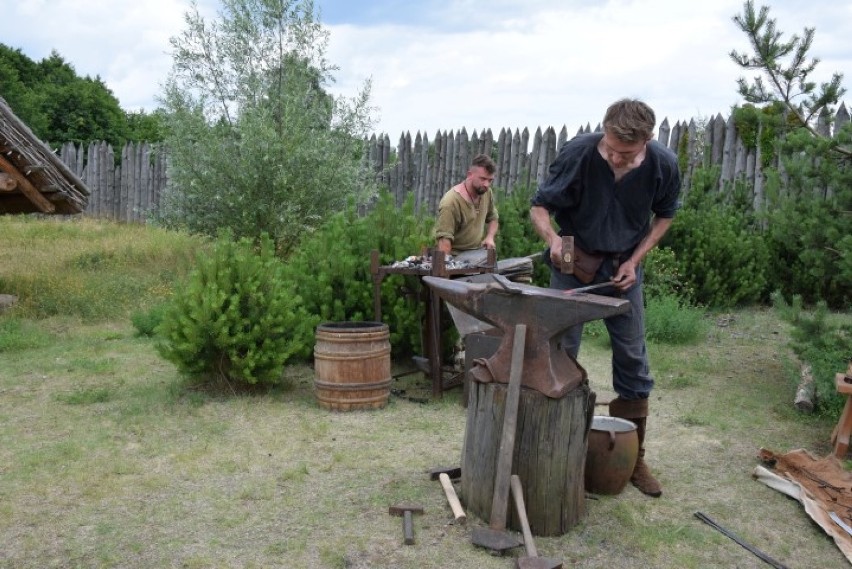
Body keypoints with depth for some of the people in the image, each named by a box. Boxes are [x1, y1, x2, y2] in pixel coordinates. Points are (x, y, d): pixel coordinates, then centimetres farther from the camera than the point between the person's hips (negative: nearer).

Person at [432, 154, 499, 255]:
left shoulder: (487, 192, 0)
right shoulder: (451, 201, -21)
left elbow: (493, 219, 17)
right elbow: (444, 239, -23)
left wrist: (490, 237, 0)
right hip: (456, 258, -5)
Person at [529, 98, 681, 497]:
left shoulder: (664, 165, -17)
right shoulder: (578, 153, -24)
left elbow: (665, 215, 2)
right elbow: (539, 207, -16)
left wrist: (635, 260, -10)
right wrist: (553, 238, -38)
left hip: (624, 266, 2)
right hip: (574, 262, -2)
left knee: (632, 358, 5)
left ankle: (633, 457, 20)